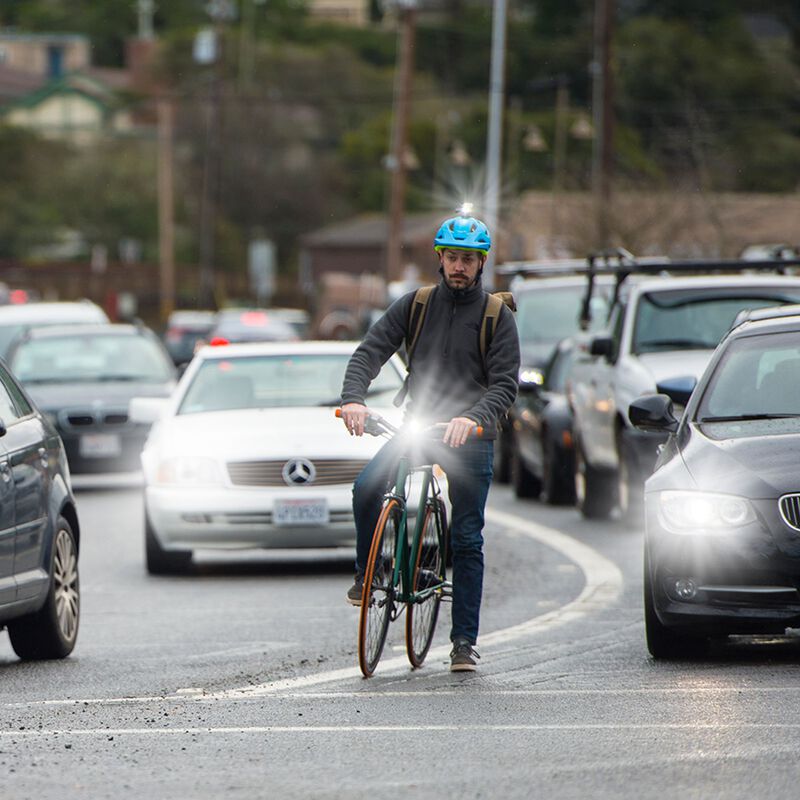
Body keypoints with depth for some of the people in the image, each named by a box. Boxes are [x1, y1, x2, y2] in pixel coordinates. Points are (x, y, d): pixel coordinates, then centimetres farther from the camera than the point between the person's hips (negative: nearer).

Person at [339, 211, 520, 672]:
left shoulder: (498, 317, -1)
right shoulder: (415, 305, 6)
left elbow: (505, 384, -9)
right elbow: (370, 352, -1)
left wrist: (473, 417, -29)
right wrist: (354, 398, -21)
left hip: (471, 439, -2)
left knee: (467, 539, -3)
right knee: (367, 488, -24)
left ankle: (465, 640, 4)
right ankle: (368, 573, 0)